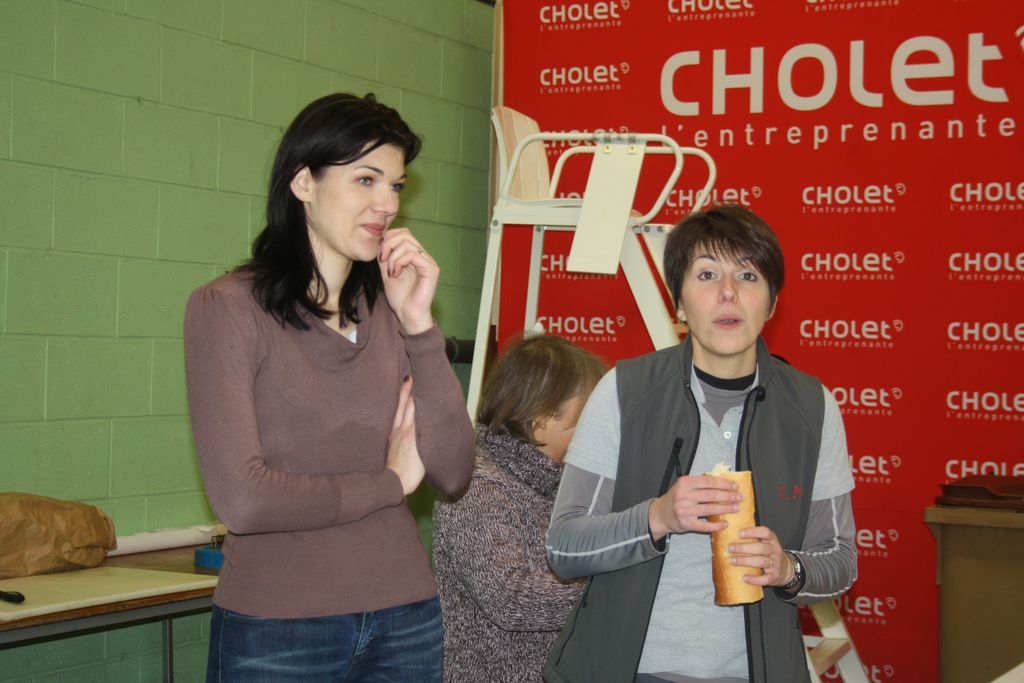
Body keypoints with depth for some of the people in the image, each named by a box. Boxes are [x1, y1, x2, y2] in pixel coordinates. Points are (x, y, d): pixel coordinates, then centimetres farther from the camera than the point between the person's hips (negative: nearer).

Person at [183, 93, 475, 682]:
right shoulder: (227, 307, -8)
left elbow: (452, 473, -2)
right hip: (277, 632, -4)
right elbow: (242, 498, -17)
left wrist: (419, 325, -9)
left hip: (406, 620, 5)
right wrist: (390, 481, -6)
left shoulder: (387, 311, 5)